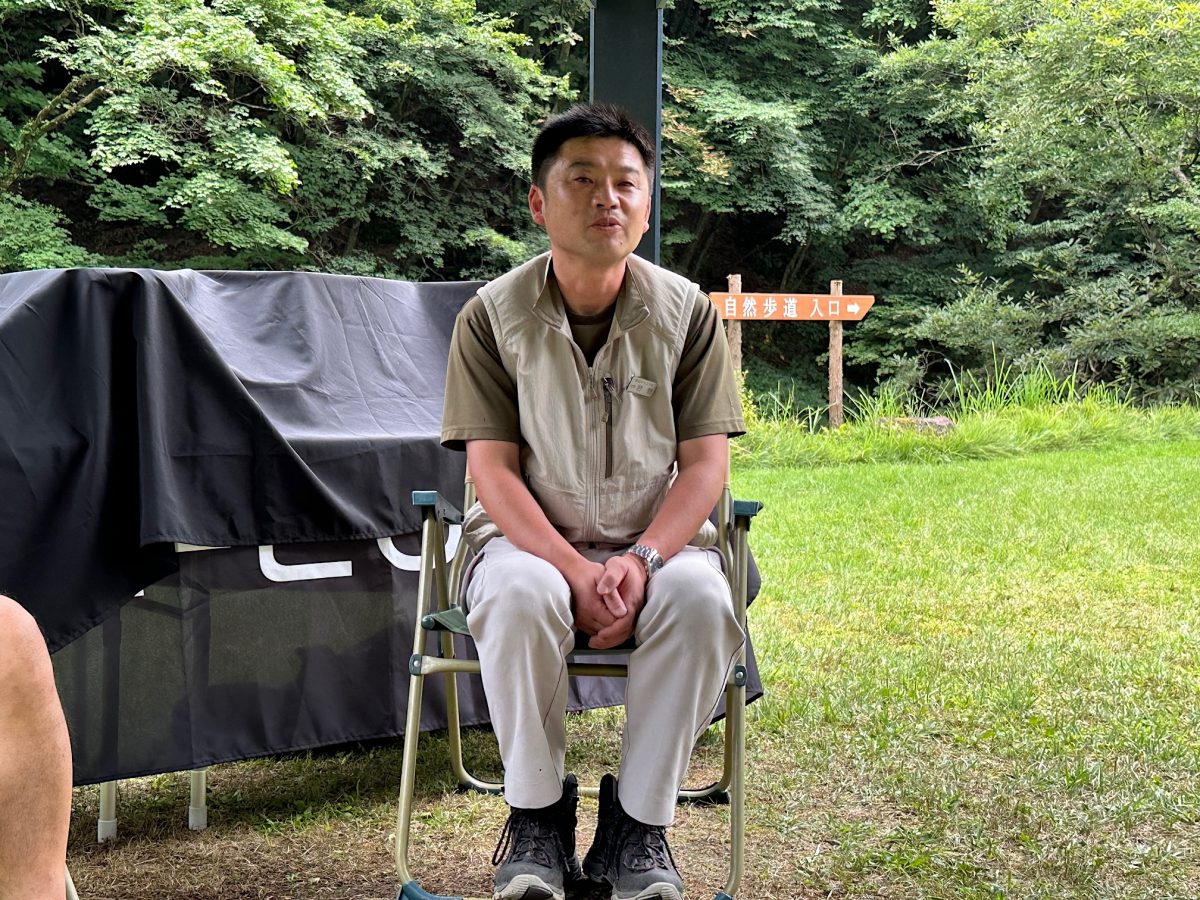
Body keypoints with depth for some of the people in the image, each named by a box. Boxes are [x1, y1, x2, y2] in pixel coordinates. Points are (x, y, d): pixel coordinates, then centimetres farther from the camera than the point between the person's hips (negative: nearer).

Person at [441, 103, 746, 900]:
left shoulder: (687, 312, -1)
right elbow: (493, 470, -8)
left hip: (658, 540, 1)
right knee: (519, 596, -35)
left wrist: (642, 561, -21)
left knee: (702, 600, -32)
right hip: (533, 537, -1)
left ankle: (639, 821, -15)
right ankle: (537, 810, -13)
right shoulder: (493, 316, -4)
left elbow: (705, 462, -3)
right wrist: (579, 572, -22)